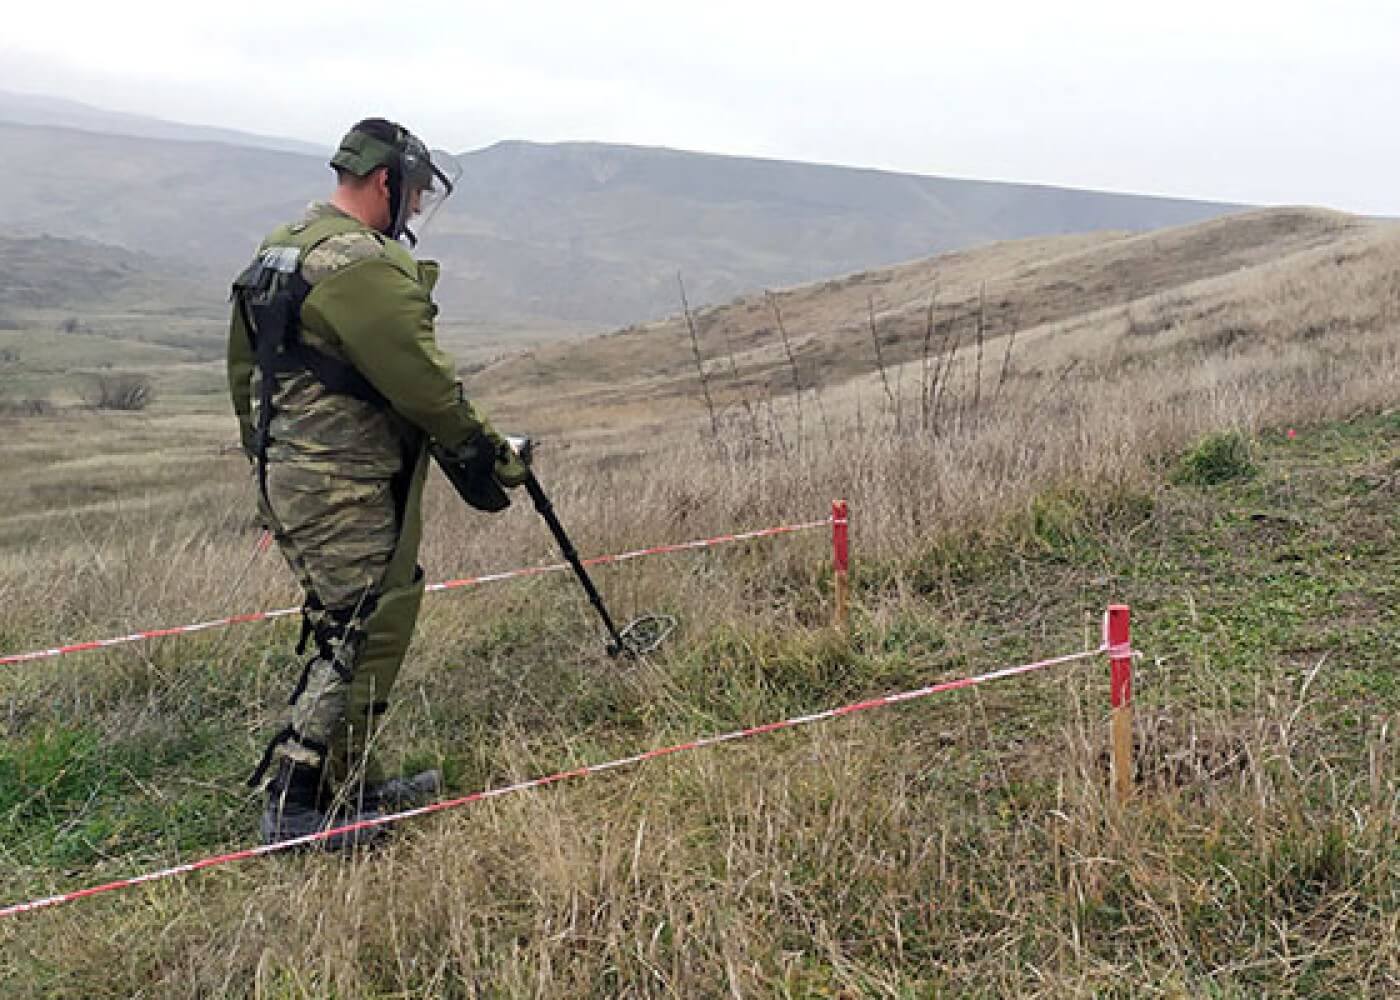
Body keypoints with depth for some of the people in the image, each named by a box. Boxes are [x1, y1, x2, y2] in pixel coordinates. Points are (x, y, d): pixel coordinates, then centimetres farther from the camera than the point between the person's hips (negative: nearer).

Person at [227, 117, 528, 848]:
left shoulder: (281, 249, 15)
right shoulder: (365, 265, -18)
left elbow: (243, 369, 20)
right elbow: (423, 382, -17)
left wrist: (268, 457, 26)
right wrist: (491, 456, -4)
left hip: (288, 477, 10)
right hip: (344, 488, -10)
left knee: (352, 630, 17)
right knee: (356, 637, -4)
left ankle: (350, 783, 25)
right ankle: (294, 806, 1)